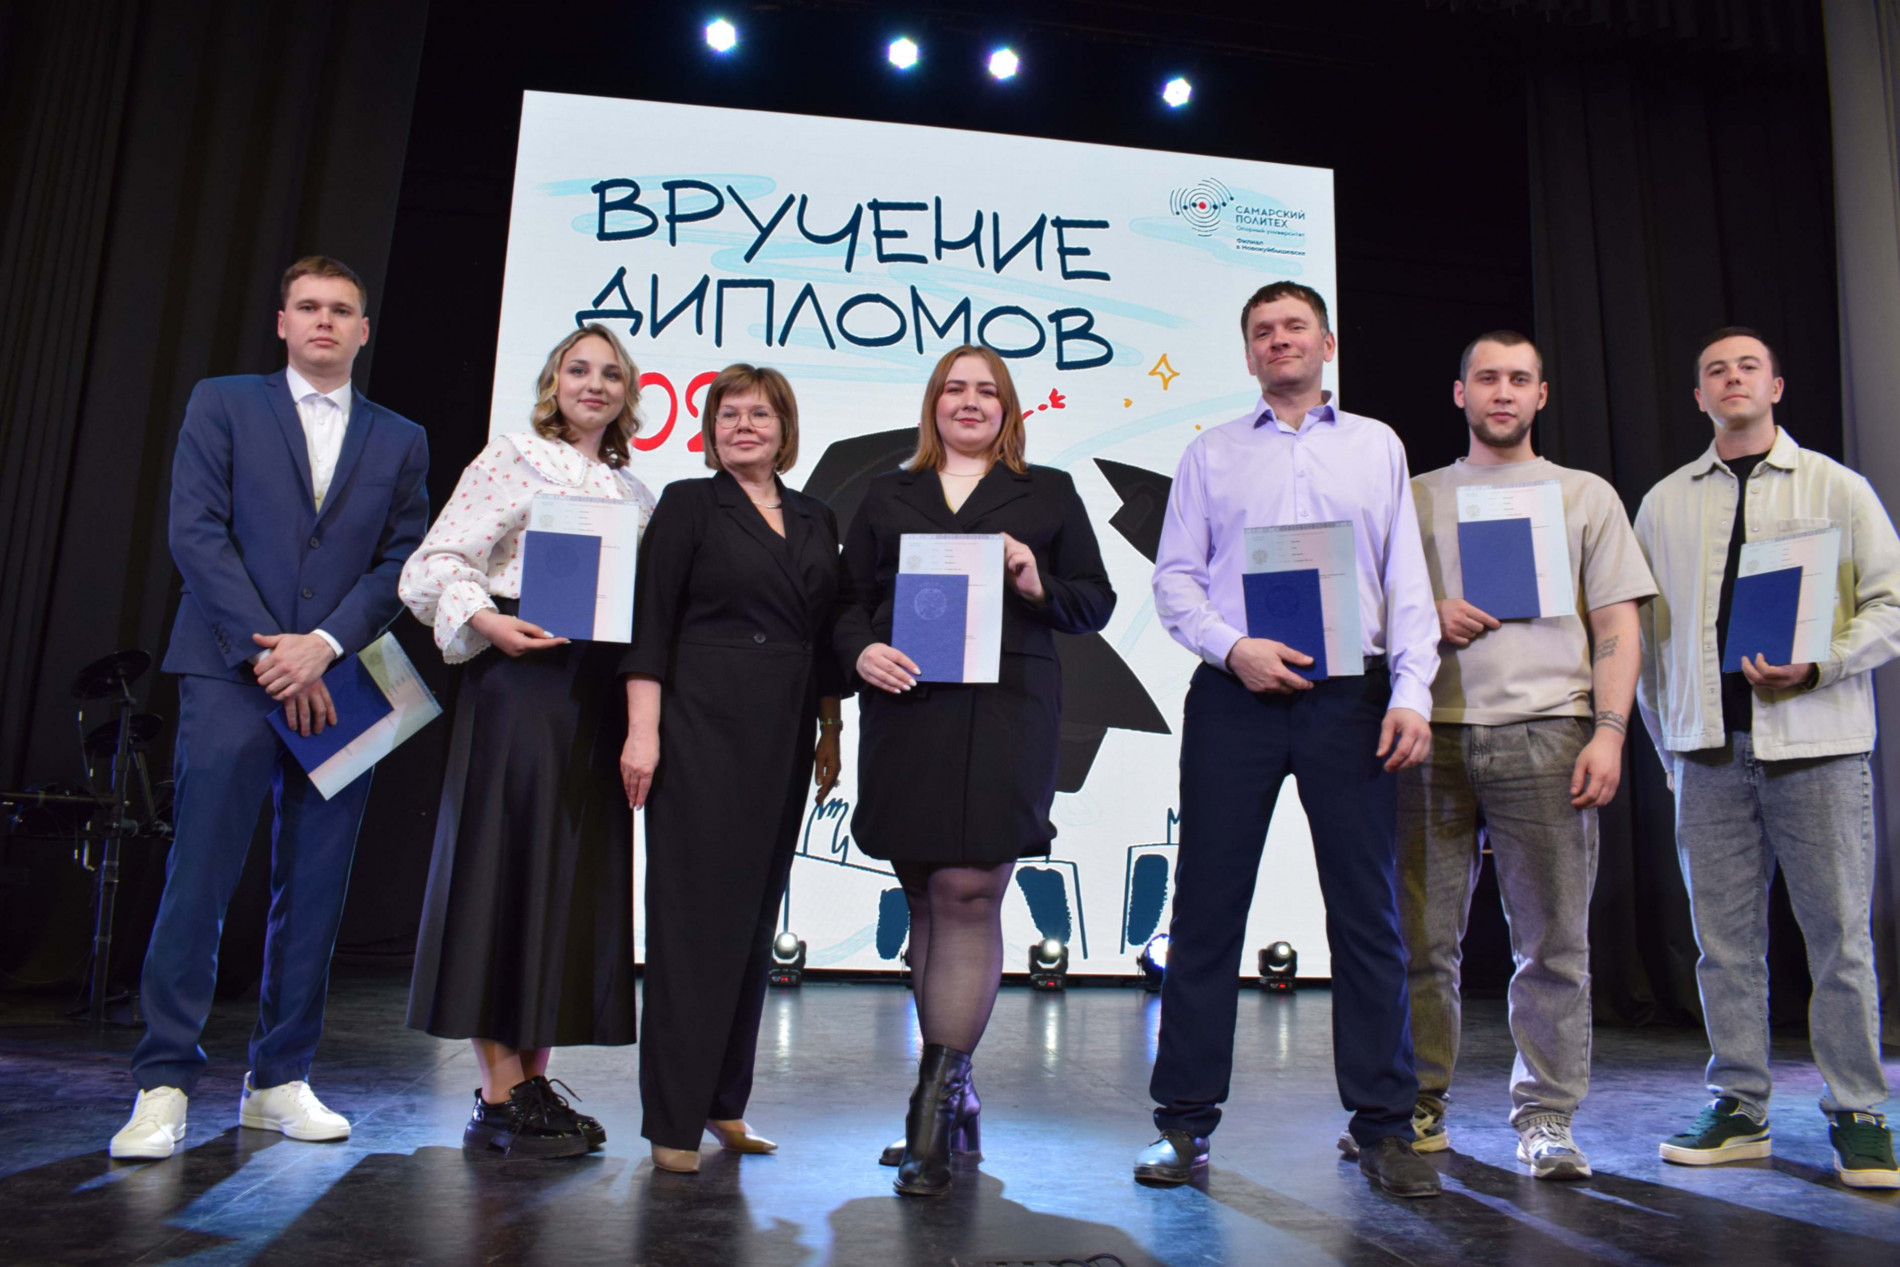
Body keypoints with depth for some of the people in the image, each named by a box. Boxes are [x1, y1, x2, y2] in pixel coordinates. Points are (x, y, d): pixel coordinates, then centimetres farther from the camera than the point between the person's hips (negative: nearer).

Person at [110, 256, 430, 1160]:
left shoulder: (400, 440, 14)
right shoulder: (222, 404, 9)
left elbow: (401, 562, 6)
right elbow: (195, 532, -1)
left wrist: (324, 644, -10)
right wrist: (267, 652, -10)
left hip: (338, 684, 2)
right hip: (232, 678, -2)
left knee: (314, 891, 5)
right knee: (199, 881, -4)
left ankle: (279, 1081, 15)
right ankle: (164, 1084, 6)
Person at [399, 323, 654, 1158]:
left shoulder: (634, 492, 20)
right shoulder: (513, 459, 3)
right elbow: (435, 566, -4)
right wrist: (487, 622, -21)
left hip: (600, 697, 6)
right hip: (522, 682, -6)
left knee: (579, 876, 6)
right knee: (508, 864, -5)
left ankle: (535, 1083, 16)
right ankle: (498, 1098, 3)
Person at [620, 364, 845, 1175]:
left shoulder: (816, 521, 15)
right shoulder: (689, 504, 2)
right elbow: (650, 621, -5)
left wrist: (830, 733, 11)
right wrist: (642, 729, -12)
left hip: (782, 738, 5)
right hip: (700, 726, -5)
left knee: (755, 914, 9)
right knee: (692, 911, -3)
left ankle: (725, 1101, 21)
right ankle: (673, 1117, 5)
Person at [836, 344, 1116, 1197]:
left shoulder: (1049, 493, 14)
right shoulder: (887, 496, 19)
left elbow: (1096, 603, 10)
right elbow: (849, 600, 13)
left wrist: (1039, 587, -9)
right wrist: (860, 650, -7)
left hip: (1003, 710, -2)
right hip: (905, 711, 3)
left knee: (968, 893, -11)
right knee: (925, 897, 8)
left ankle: (935, 1109, -4)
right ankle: (953, 1095, 21)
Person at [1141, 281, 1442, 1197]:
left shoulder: (1376, 446, 15)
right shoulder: (1211, 453, 13)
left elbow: (1407, 581, 9)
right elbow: (1173, 578, 6)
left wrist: (1412, 692, -3)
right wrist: (1234, 648, -10)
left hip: (1349, 694, 1)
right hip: (1234, 697, 0)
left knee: (1367, 909, 2)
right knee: (1207, 906, 1)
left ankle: (1382, 1124, 14)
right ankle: (1185, 1121, 11)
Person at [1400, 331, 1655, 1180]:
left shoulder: (1586, 495, 14)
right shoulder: (1416, 497, 17)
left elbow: (1617, 626, 7)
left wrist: (1609, 731, -5)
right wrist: (1428, 616, -5)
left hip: (1543, 734, -1)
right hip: (1433, 734, 1)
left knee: (1552, 939, 0)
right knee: (1420, 933, 4)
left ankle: (1545, 1118, 12)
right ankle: (1421, 1107, 16)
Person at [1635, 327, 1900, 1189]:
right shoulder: (1664, 502, 13)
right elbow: (1643, 628, 14)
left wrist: (1817, 666, -14)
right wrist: (1667, 744, 11)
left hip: (1818, 739, -2)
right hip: (1709, 746, 2)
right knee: (1724, 934, 5)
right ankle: (1738, 1110, 15)